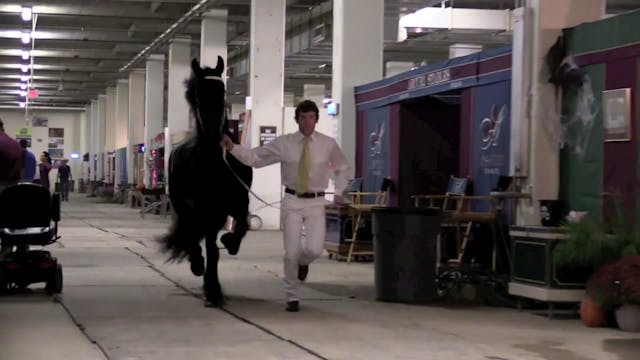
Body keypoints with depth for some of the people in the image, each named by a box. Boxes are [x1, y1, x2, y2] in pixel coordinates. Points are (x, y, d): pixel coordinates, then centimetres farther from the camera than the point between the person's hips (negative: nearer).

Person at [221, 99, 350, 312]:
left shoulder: (328, 144, 2)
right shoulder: (283, 143, -1)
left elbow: (343, 168, 19)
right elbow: (254, 157, -1)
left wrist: (339, 192, 9)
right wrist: (232, 148, -14)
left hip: (316, 203, 0)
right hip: (292, 201, 0)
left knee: (314, 249, -17)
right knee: (291, 252, -2)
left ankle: (303, 262, 22)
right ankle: (291, 297, 15)